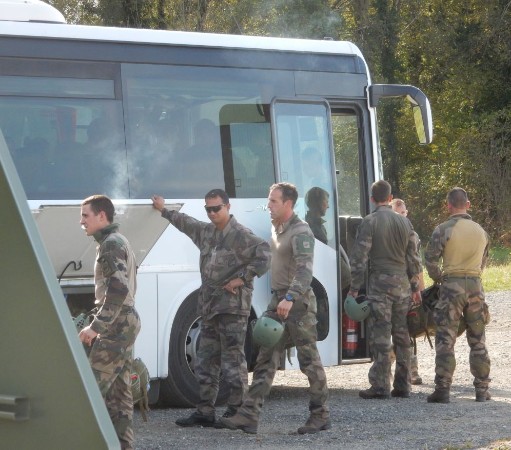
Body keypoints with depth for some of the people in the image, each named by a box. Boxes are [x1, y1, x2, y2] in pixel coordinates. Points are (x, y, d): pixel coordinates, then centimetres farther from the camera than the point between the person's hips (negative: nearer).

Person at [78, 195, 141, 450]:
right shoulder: (119, 242, 19)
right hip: (125, 322, 11)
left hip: (116, 325, -11)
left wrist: (96, 326, -23)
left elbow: (118, 289, -24)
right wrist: (101, 325, 22)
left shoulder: (110, 245, -14)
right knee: (119, 390, 10)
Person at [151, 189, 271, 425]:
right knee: (206, 362, 10)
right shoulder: (206, 231, 16)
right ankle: (205, 413, 16)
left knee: (233, 361, -6)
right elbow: (186, 223, 36)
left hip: (233, 307, -9)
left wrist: (243, 278, -17)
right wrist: (164, 210, 47)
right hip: (209, 307, 9)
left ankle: (236, 412, -2)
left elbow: (264, 255, -19)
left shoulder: (240, 235, -10)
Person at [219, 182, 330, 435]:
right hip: (278, 301, 9)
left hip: (298, 302, -9)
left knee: (309, 361, 0)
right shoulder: (276, 228, 14)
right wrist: (279, 298, 17)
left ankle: (320, 416, 10)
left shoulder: (300, 232, -15)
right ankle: (249, 415, 1)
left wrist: (290, 298, -41)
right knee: (266, 360, 3)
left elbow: (305, 270, -28)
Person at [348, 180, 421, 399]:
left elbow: (359, 257, -9)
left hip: (380, 283, -5)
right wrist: (415, 286, 20)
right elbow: (413, 258, 12)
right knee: (402, 335, 10)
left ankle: (380, 386, -6)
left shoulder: (370, 222, -7)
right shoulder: (404, 222, 8)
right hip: (402, 283, 5)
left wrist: (354, 288, -4)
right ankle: (402, 385, 12)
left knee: (380, 337, -4)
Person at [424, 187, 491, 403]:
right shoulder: (481, 231, 9)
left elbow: (430, 259, -9)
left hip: (452, 286, -4)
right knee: (478, 341, 11)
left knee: (446, 340, -2)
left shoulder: (443, 229, -7)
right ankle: (482, 389, 12)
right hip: (475, 285, 4)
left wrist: (438, 278, 8)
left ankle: (442, 389, -6)